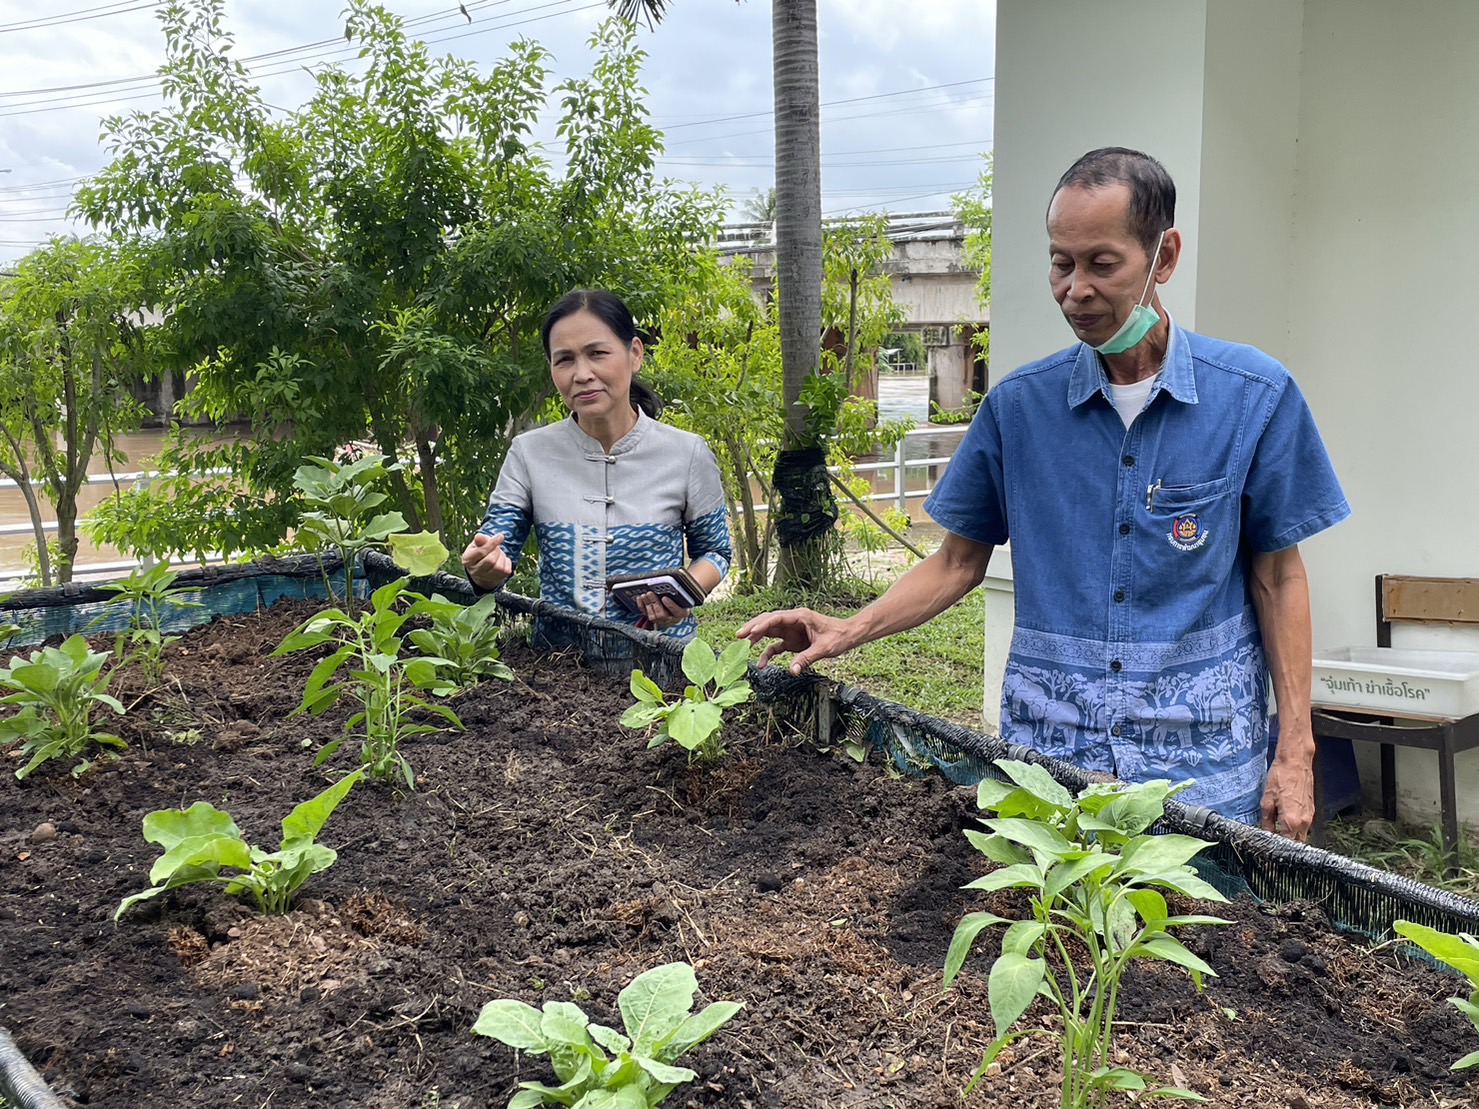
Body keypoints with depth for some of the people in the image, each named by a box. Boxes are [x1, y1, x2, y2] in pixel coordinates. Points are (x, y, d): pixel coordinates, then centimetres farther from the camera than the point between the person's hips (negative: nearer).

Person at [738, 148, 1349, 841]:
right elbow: (960, 560, 8)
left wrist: (1295, 752, -2)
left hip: (1201, 757, -1)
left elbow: (1277, 577, 0)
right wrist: (849, 632, -6)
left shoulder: (1254, 395, -4)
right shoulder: (1020, 403, 1)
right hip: (1047, 741, 1)